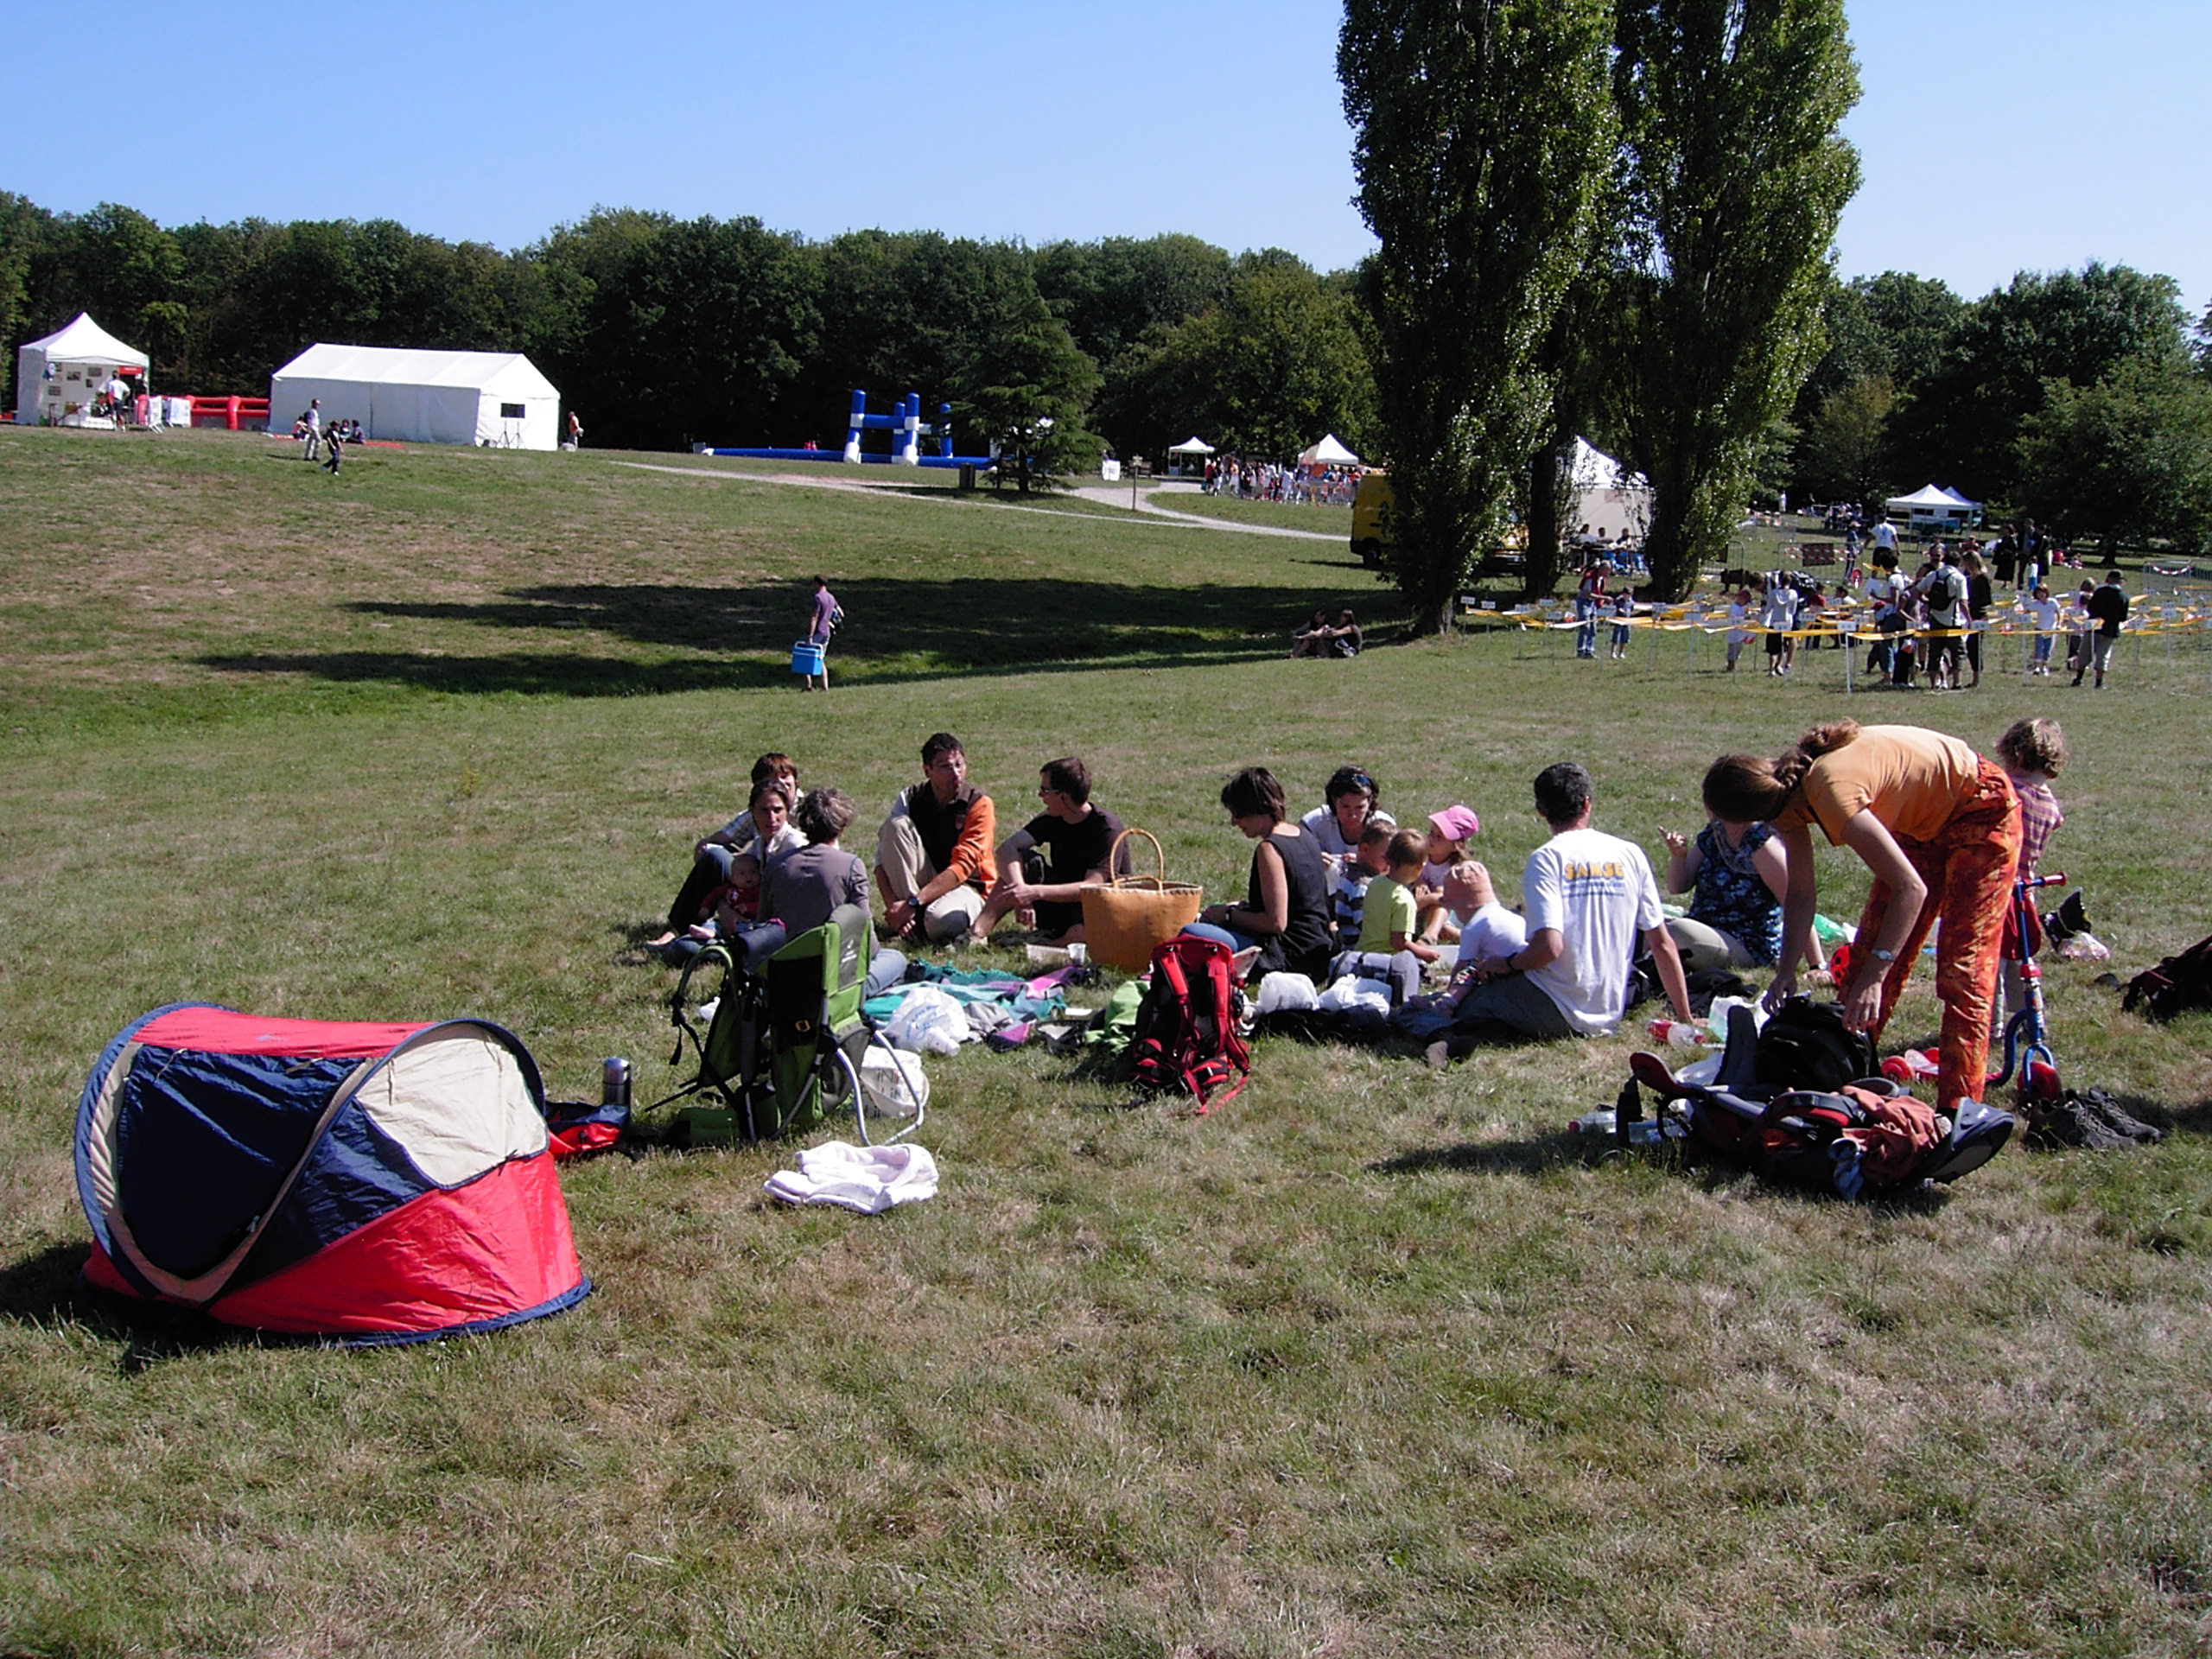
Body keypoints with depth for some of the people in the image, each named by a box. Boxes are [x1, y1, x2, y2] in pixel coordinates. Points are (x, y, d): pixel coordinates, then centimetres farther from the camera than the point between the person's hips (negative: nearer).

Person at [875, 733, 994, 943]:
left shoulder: (979, 804, -14)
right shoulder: (910, 798, -4)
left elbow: (962, 867, -20)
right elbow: (882, 857, -8)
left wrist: (912, 903, -28)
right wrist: (892, 904, -25)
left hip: (966, 887, -4)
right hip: (924, 882, 4)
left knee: (941, 922, -40)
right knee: (896, 825, -20)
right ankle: (906, 919, -18)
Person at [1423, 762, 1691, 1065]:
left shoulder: (1546, 859, -9)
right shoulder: (1630, 855, 5)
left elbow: (1549, 947, -21)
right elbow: (1663, 944, 6)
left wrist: (1505, 964, -1)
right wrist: (1685, 1019, 15)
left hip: (1557, 1012, -5)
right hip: (1609, 1015, 5)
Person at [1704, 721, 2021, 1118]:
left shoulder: (1831, 791, -38)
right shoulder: (1785, 789, -13)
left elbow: (1911, 888, -37)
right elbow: (1801, 893, -5)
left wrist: (1874, 976, -40)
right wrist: (1786, 970, -13)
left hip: (1982, 811, -8)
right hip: (1923, 822, 9)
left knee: (1962, 972, -12)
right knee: (1866, 956, 5)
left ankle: (1957, 1109, -9)